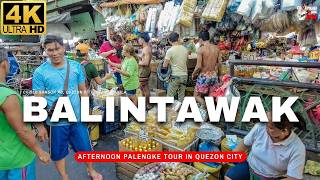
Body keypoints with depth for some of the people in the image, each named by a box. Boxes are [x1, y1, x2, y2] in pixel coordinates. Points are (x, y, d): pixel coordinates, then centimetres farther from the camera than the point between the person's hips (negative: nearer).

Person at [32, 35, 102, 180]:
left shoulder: (76, 66, -3)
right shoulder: (40, 72, -10)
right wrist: (40, 126, -6)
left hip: (78, 117, 2)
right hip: (56, 121, -2)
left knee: (85, 146, 17)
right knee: (58, 152, 15)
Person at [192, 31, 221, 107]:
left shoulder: (201, 49, -14)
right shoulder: (216, 48, 2)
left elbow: (199, 66, -17)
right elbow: (218, 63, 8)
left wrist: (193, 74, 0)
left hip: (204, 76, -5)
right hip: (214, 75, 6)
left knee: (196, 96, 7)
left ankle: (205, 105, -15)